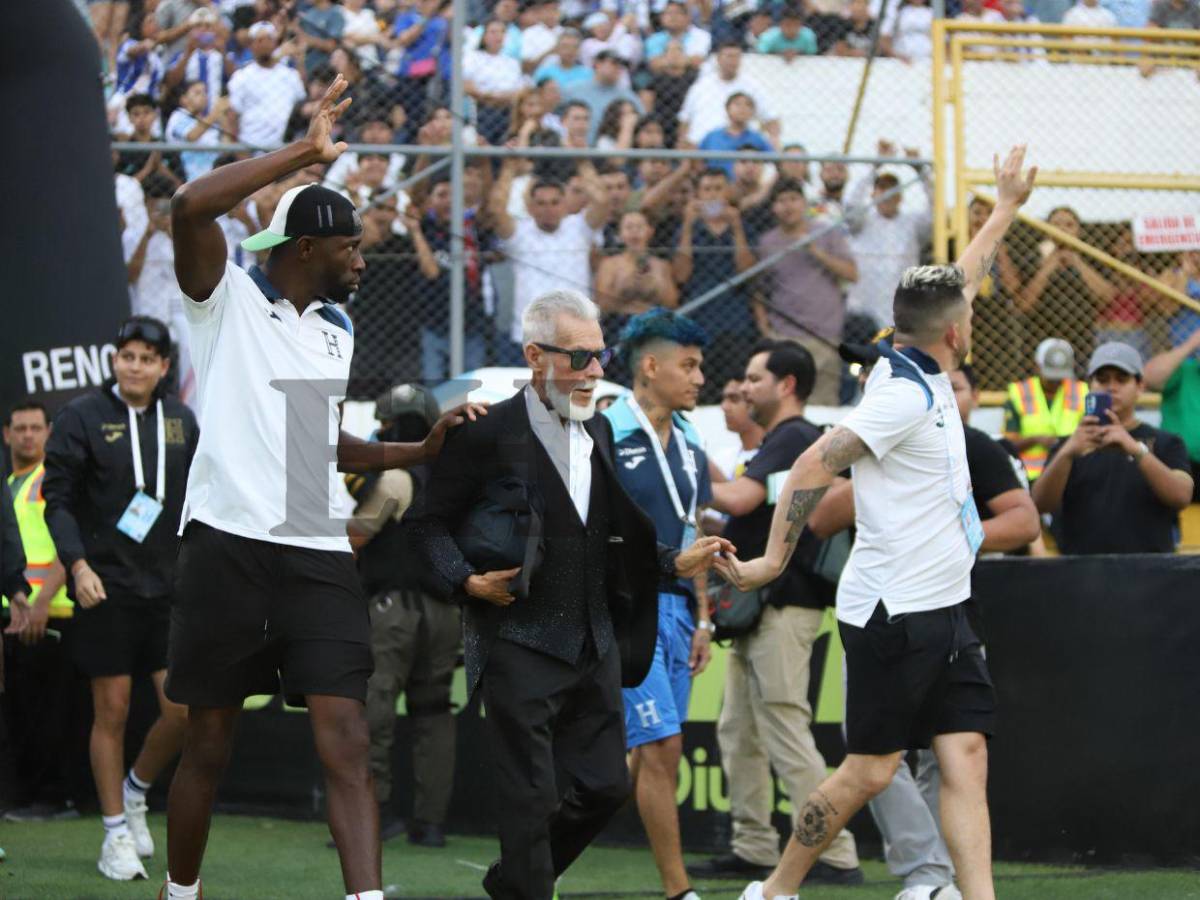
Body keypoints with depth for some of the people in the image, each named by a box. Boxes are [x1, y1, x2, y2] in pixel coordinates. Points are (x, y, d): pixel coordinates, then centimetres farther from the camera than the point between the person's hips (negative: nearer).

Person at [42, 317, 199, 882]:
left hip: (168, 587, 4)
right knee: (112, 712, 0)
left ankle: (136, 791, 24)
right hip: (106, 586, -4)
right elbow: (58, 497, -6)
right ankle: (116, 835, 11)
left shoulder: (181, 421, 9)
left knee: (183, 709, -4)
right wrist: (77, 564, -18)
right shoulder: (82, 417, -4)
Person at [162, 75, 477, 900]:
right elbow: (191, 208, -21)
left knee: (348, 743, -9)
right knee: (209, 746, 5)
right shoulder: (229, 298, -1)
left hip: (318, 553, 5)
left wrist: (421, 451, 20)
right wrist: (304, 152, -17)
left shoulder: (338, 330, 19)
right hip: (229, 544, -5)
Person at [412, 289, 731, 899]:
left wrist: (677, 563, 10)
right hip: (521, 640, -7)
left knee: (605, 785, 9)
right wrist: (468, 580, -19)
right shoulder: (489, 434, -8)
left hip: (595, 641, 7)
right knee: (531, 798, -4)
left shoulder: (598, 432, 13)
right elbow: (436, 525, -4)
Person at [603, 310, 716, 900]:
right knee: (662, 744, -12)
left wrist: (702, 618, 16)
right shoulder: (607, 436, -8)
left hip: (675, 606, 8)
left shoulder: (689, 444, 15)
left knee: (646, 756, 7)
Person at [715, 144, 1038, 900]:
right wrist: (772, 561, -24)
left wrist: (1007, 207, 38)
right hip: (894, 612, -9)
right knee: (869, 772, -2)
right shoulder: (905, 396, -17)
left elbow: (961, 278, 27)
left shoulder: (918, 372, 10)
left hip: (943, 613, 9)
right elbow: (815, 465, -22)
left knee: (966, 761, -3)